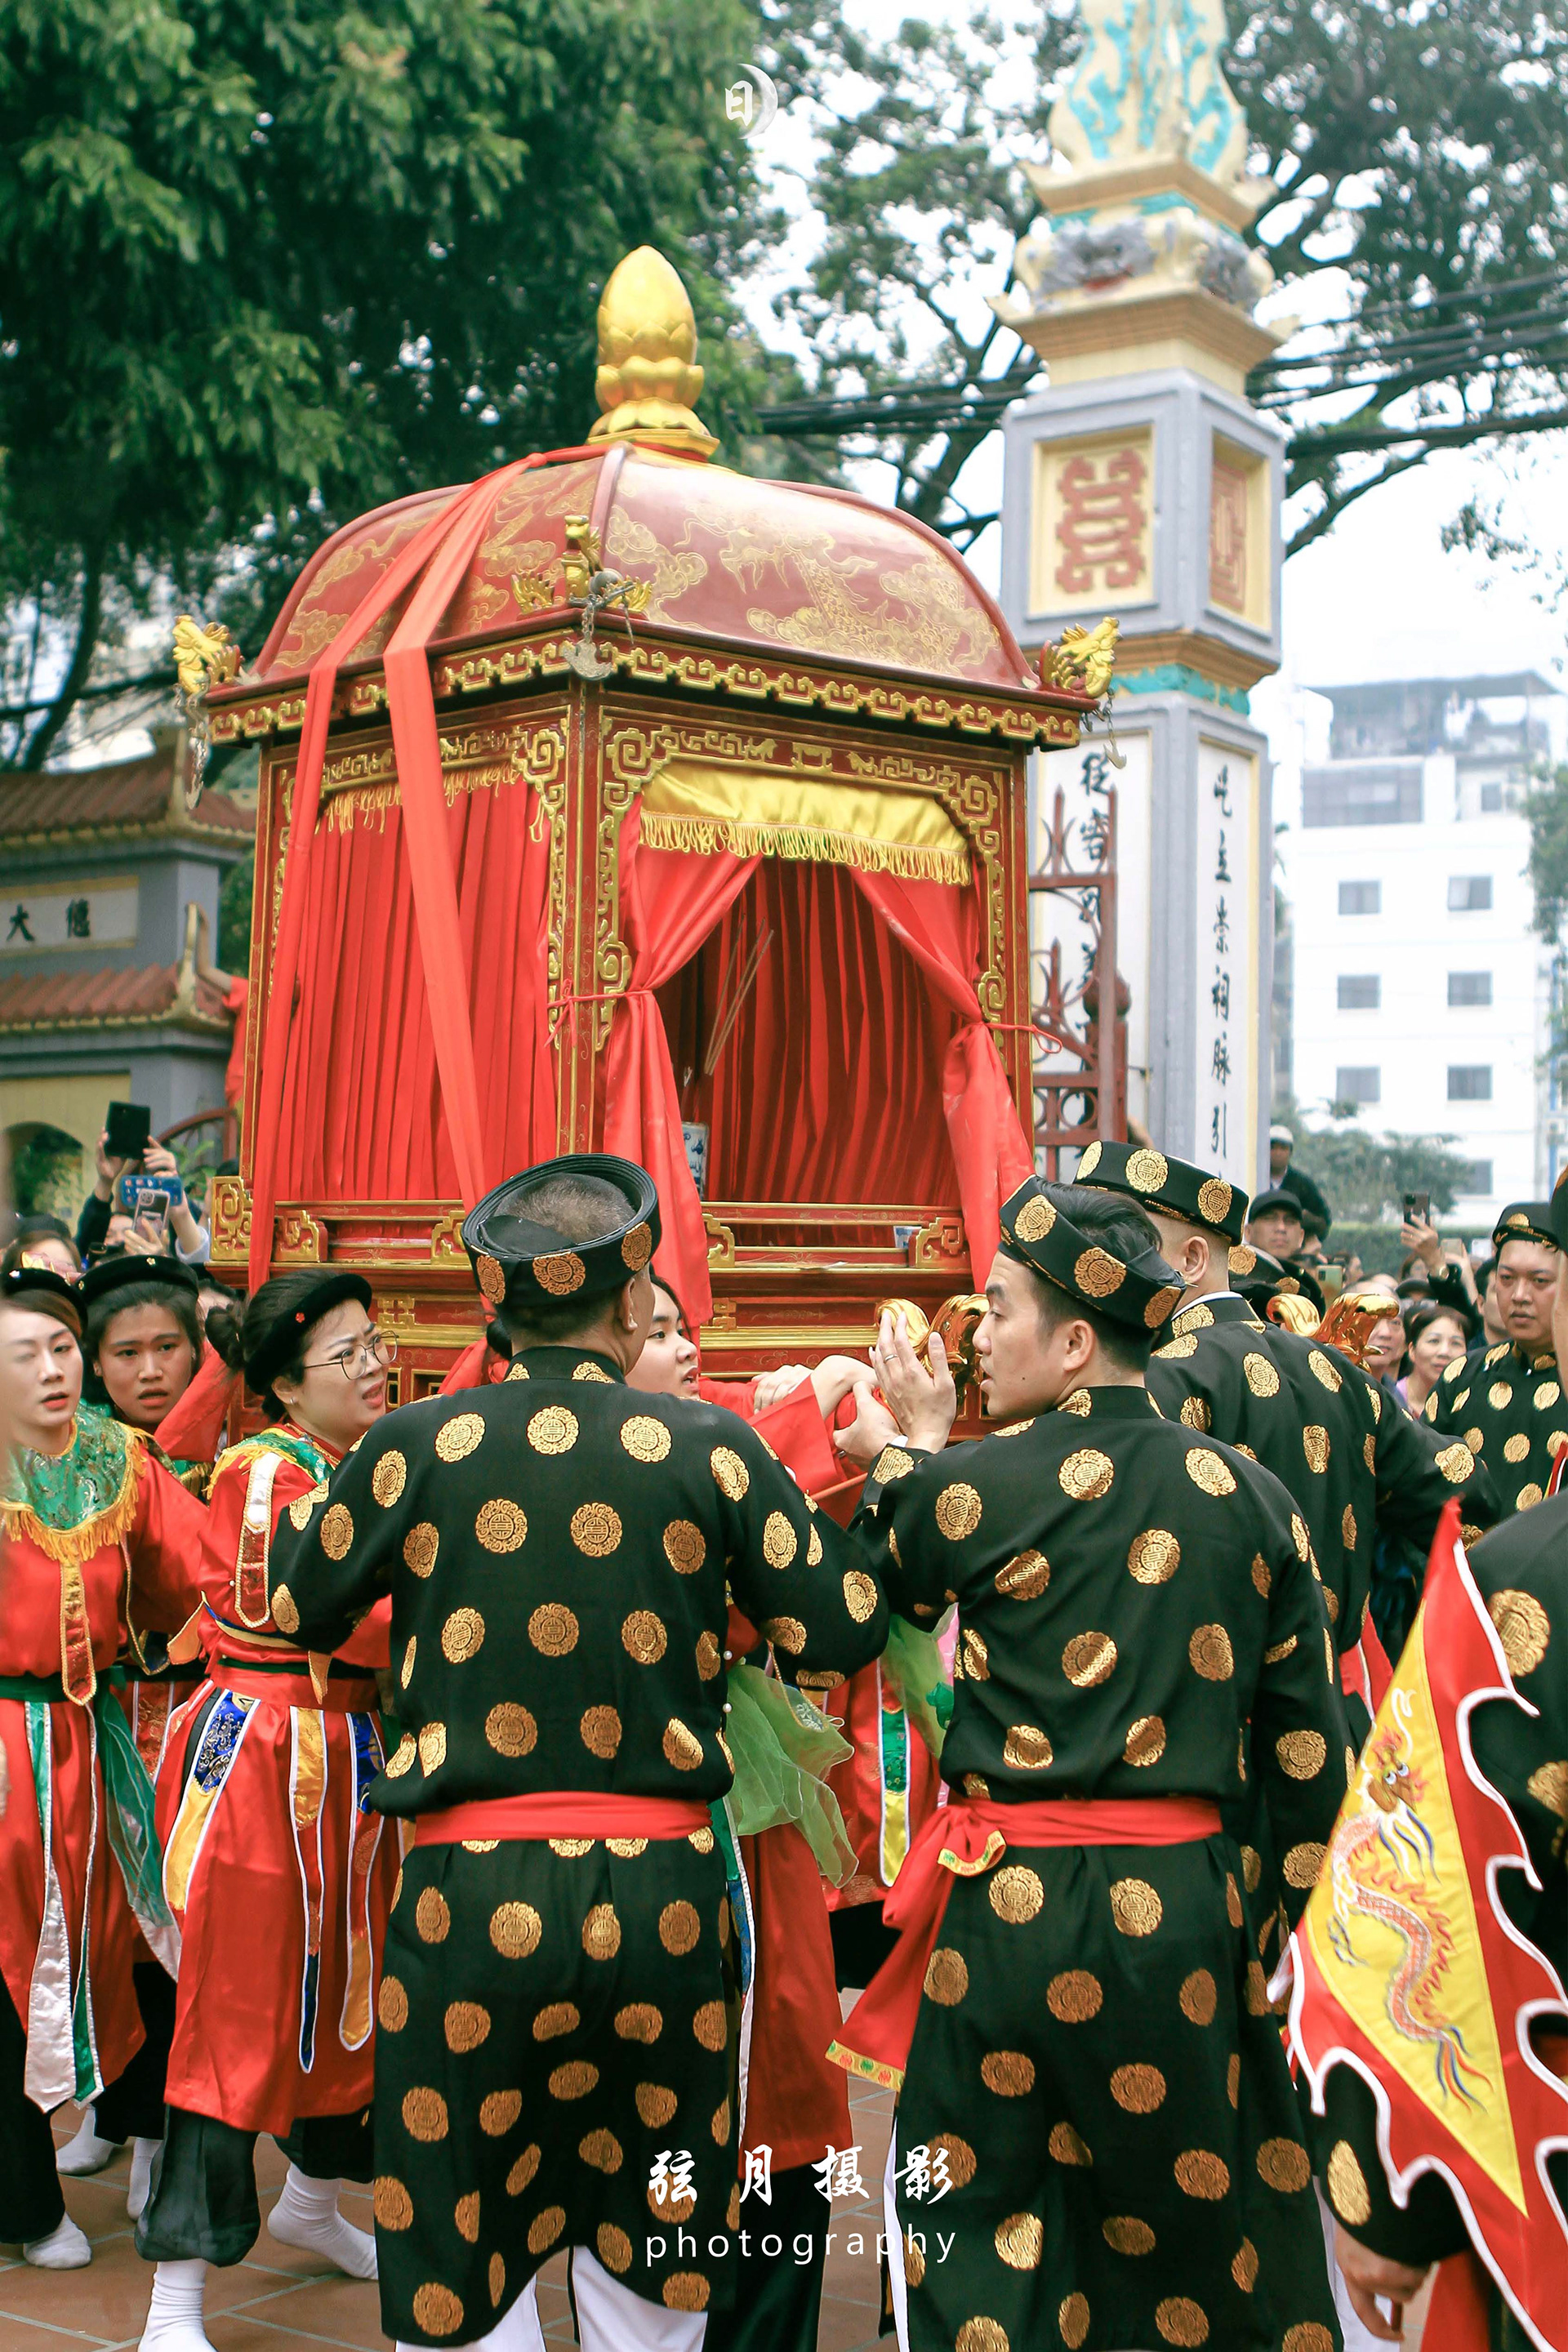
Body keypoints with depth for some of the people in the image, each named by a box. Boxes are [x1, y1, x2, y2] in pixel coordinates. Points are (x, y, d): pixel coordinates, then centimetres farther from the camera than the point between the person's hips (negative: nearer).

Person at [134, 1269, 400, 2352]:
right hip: (263, 1757, -8)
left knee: (351, 1984, 19)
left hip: (360, 1752, 8)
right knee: (240, 2008, -5)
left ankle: (313, 2202, 42)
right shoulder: (262, 1474, -13)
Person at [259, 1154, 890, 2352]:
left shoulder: (421, 1444, -3)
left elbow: (298, 1603, 11)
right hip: (662, 1888, 1)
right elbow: (845, 1628, 2)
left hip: (471, 1891, 0)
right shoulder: (710, 1446, -4)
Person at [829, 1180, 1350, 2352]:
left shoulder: (973, 1486, -11)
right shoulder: (1250, 1495, 1)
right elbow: (1309, 1750, 4)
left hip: (1015, 1909, -3)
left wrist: (908, 1449, 20)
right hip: (1191, 1901, 4)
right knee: (1194, 2231, 18)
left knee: (981, 2231, 11)